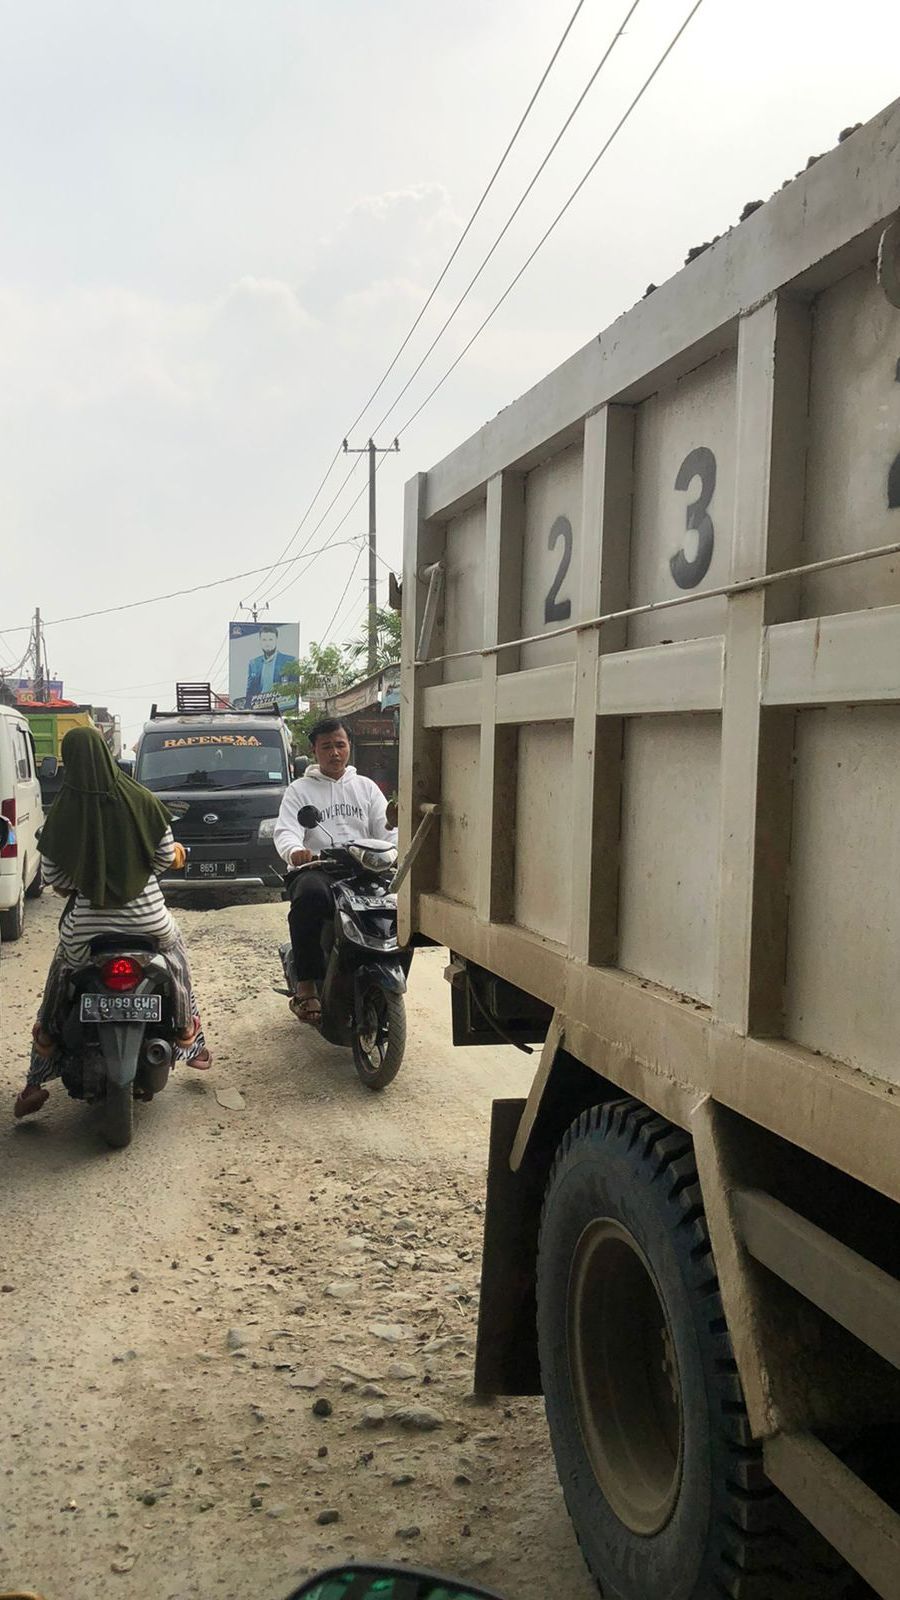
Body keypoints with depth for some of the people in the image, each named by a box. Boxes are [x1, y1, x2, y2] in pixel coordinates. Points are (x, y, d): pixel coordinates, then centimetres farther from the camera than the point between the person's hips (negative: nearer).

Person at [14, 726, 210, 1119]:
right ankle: (189, 1041, 36)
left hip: (87, 922, 0)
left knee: (59, 982, 22)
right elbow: (166, 855, -3)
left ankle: (35, 1082, 19)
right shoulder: (140, 800, -10)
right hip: (146, 916, 0)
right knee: (176, 953, 31)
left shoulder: (63, 812, -11)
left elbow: (52, 875, -3)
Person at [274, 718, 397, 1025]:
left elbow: (386, 830, 11)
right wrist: (294, 851, -30)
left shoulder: (366, 787, 22)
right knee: (310, 896, -40)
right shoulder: (300, 790, 13)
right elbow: (285, 831, -4)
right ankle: (306, 985, -32)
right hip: (316, 870, -3)